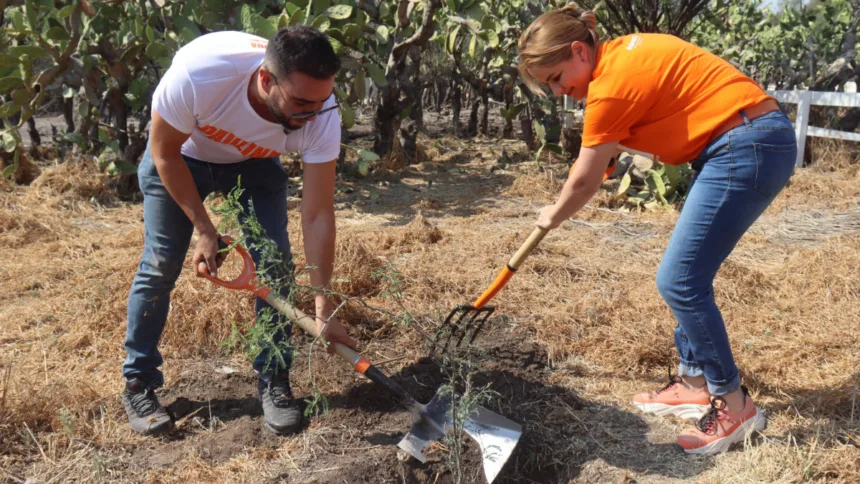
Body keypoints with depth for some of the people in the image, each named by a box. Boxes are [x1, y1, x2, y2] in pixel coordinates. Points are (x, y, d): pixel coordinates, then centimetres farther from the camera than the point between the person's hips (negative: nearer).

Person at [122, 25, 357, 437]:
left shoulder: (322, 117, -35)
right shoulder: (197, 73, -42)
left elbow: (318, 215, -27)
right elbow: (164, 151, -22)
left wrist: (323, 305, -28)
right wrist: (204, 230, -21)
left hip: (254, 162, 2)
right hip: (180, 155, -1)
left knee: (275, 262, -9)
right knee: (161, 264, -4)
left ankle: (273, 382, 7)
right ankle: (138, 385, 14)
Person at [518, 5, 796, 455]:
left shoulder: (611, 85, -17)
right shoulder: (625, 50, 10)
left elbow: (583, 183, -7)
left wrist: (552, 216, 11)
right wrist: (611, 144, 20)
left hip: (746, 149, -10)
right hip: (760, 142, 10)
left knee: (679, 282, -9)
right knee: (687, 276, 14)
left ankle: (734, 405, 3)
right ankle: (695, 383, 24)